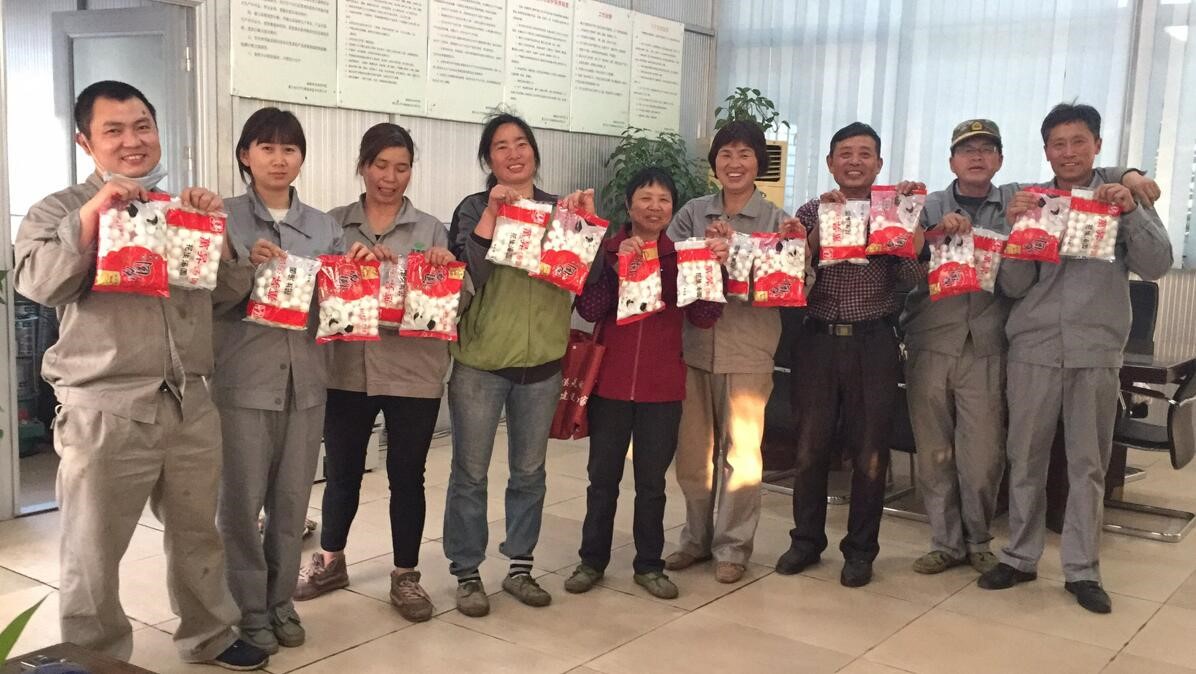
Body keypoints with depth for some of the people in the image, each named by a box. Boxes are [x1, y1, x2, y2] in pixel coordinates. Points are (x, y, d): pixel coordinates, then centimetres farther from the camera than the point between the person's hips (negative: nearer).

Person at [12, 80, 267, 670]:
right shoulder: (58, 211, 2)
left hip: (190, 405, 4)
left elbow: (228, 289, 11)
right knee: (93, 554, 5)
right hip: (104, 412, -4)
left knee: (198, 535, 17)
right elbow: (38, 284, -14)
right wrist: (90, 215, -21)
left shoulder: (183, 208, 15)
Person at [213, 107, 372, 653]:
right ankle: (248, 608, 18)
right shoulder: (225, 219, -2)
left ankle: (280, 600, 26)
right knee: (243, 499, 3)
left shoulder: (325, 227, 9)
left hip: (305, 378, 4)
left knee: (293, 498, 11)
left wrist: (359, 266, -7)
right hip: (244, 379, -3)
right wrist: (250, 266, -20)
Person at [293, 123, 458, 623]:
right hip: (347, 368, 1)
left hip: (413, 372, -1)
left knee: (407, 476, 7)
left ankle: (405, 576, 22)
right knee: (341, 471, 14)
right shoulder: (333, 224, 5)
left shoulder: (430, 229, 3)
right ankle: (330, 562, 34)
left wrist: (448, 268, -19)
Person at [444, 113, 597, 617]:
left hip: (542, 361, 3)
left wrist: (589, 222, -12)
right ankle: (467, 574, 17)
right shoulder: (474, 209, -2)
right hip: (480, 361, -3)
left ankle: (520, 568, 26)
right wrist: (491, 214, -22)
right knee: (470, 473, 4)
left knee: (529, 472, 13)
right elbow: (466, 274, -17)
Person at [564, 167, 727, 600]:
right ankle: (592, 560, 23)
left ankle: (649, 565, 22)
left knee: (652, 480, 10)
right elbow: (588, 310, -13)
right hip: (610, 382, -1)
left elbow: (703, 318, -6)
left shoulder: (682, 255, 3)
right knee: (603, 477, 9)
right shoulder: (607, 250, -1)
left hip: (662, 387, 1)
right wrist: (616, 262, -22)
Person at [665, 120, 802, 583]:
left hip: (749, 350, -2)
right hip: (694, 344, 3)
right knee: (692, 450, 11)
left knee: (740, 451, 3)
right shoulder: (693, 214, 6)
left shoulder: (777, 219, 1)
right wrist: (705, 245, -17)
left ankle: (732, 547, 18)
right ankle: (697, 538, 28)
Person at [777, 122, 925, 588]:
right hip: (818, 340, 1)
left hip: (873, 343, -1)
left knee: (870, 452, 5)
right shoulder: (811, 212, 6)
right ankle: (807, 540, 24)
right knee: (811, 447, 8)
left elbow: (912, 276, -7)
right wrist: (822, 224, -14)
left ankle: (860, 550, 19)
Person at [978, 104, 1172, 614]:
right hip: (1033, 348, 1)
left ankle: (1082, 570, 15)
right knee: (1025, 459, 7)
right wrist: (1016, 228, -13)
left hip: (1096, 351, -1)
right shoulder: (1028, 202, 6)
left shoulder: (1124, 198, 5)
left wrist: (1130, 212, -16)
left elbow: (1156, 266, -4)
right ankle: (1020, 557, 19)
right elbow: (1014, 286, 1)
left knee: (1088, 465, 6)